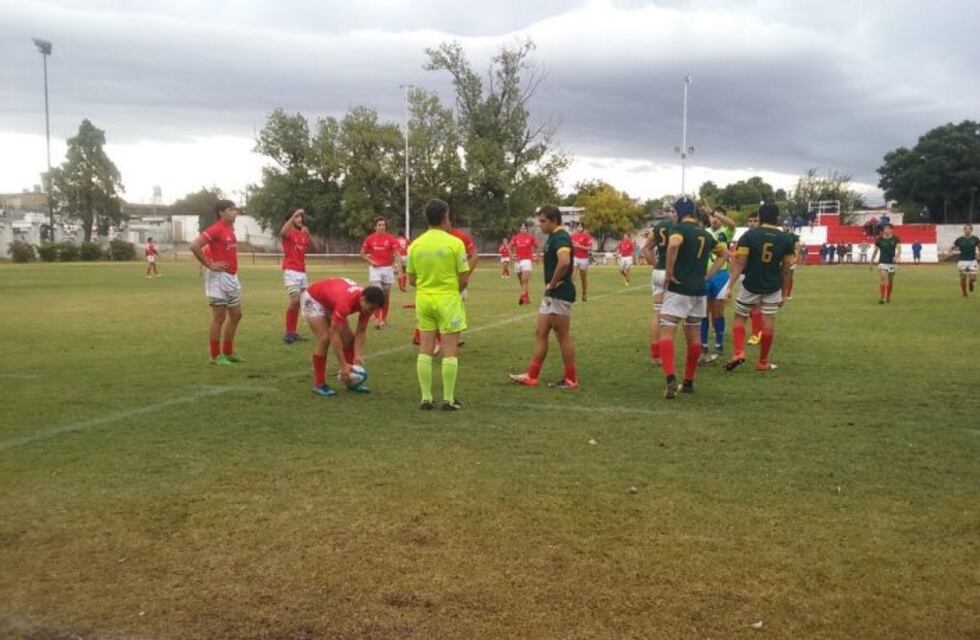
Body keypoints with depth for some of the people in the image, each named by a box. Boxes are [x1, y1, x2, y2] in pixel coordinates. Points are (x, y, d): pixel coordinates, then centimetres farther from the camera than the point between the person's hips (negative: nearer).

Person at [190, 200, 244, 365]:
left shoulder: (230, 229, 12)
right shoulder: (215, 229, -15)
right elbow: (194, 246, -23)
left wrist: (234, 270, 14)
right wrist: (209, 265, -18)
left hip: (232, 277, 9)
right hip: (219, 277, -9)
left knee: (236, 314, 13)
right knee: (219, 317, -3)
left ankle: (228, 352, 23)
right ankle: (215, 356, 6)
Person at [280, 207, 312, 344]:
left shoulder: (303, 233, 12)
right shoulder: (288, 233, -5)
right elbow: (283, 232, -30)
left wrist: (308, 234, -2)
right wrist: (294, 215, -31)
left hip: (302, 272, 7)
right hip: (291, 271, -7)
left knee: (299, 302, 7)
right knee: (295, 300, -16)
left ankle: (293, 331, 16)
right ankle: (288, 332, -7)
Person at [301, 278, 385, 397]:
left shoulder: (367, 302, -21)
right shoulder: (345, 302, -43)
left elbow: (361, 332, -13)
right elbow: (334, 335, -39)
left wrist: (358, 357, -24)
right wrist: (343, 366, -38)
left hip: (330, 301, 7)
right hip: (312, 298, -7)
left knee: (349, 338, 0)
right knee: (324, 339, -20)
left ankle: (352, 380, 11)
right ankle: (318, 384, -8)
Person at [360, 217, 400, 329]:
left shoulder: (390, 238, -3)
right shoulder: (369, 239, -1)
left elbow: (396, 252, -11)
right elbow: (362, 253, 9)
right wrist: (370, 261, -7)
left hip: (388, 268, 1)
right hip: (375, 268, -1)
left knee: (386, 295, 9)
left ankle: (384, 319, 22)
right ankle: (377, 319, -11)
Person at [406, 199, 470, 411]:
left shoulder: (415, 244, 3)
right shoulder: (455, 243, -10)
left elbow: (411, 280, 7)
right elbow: (464, 279, -8)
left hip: (423, 300, 4)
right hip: (448, 300, -4)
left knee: (425, 349, 8)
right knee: (450, 351, 2)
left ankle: (426, 398, 10)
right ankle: (448, 399, 4)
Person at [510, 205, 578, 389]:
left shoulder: (560, 237, -17)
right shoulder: (553, 237, 15)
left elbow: (564, 262, -34)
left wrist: (552, 284, -22)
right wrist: (550, 285, 15)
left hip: (559, 294, -10)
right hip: (551, 295, 10)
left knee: (563, 336, -2)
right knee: (540, 333, 11)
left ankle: (571, 380, 7)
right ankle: (531, 376, 15)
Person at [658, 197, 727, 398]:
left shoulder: (680, 229, -8)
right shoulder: (706, 234, 15)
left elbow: (673, 245, -31)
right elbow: (724, 254, 27)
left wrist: (669, 272, -20)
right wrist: (707, 275, 17)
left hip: (679, 289, -7)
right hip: (699, 290, 7)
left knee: (667, 332, -7)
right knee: (693, 335, 13)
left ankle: (671, 378, -24)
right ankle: (688, 382, 21)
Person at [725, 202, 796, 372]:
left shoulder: (749, 235, -7)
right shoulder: (786, 239, 1)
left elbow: (740, 263, -13)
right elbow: (786, 269, 3)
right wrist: (784, 292, 12)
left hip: (751, 285, -1)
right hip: (773, 288, 2)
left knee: (739, 318, 13)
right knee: (769, 323, 7)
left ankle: (739, 353, -4)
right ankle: (763, 362, 14)